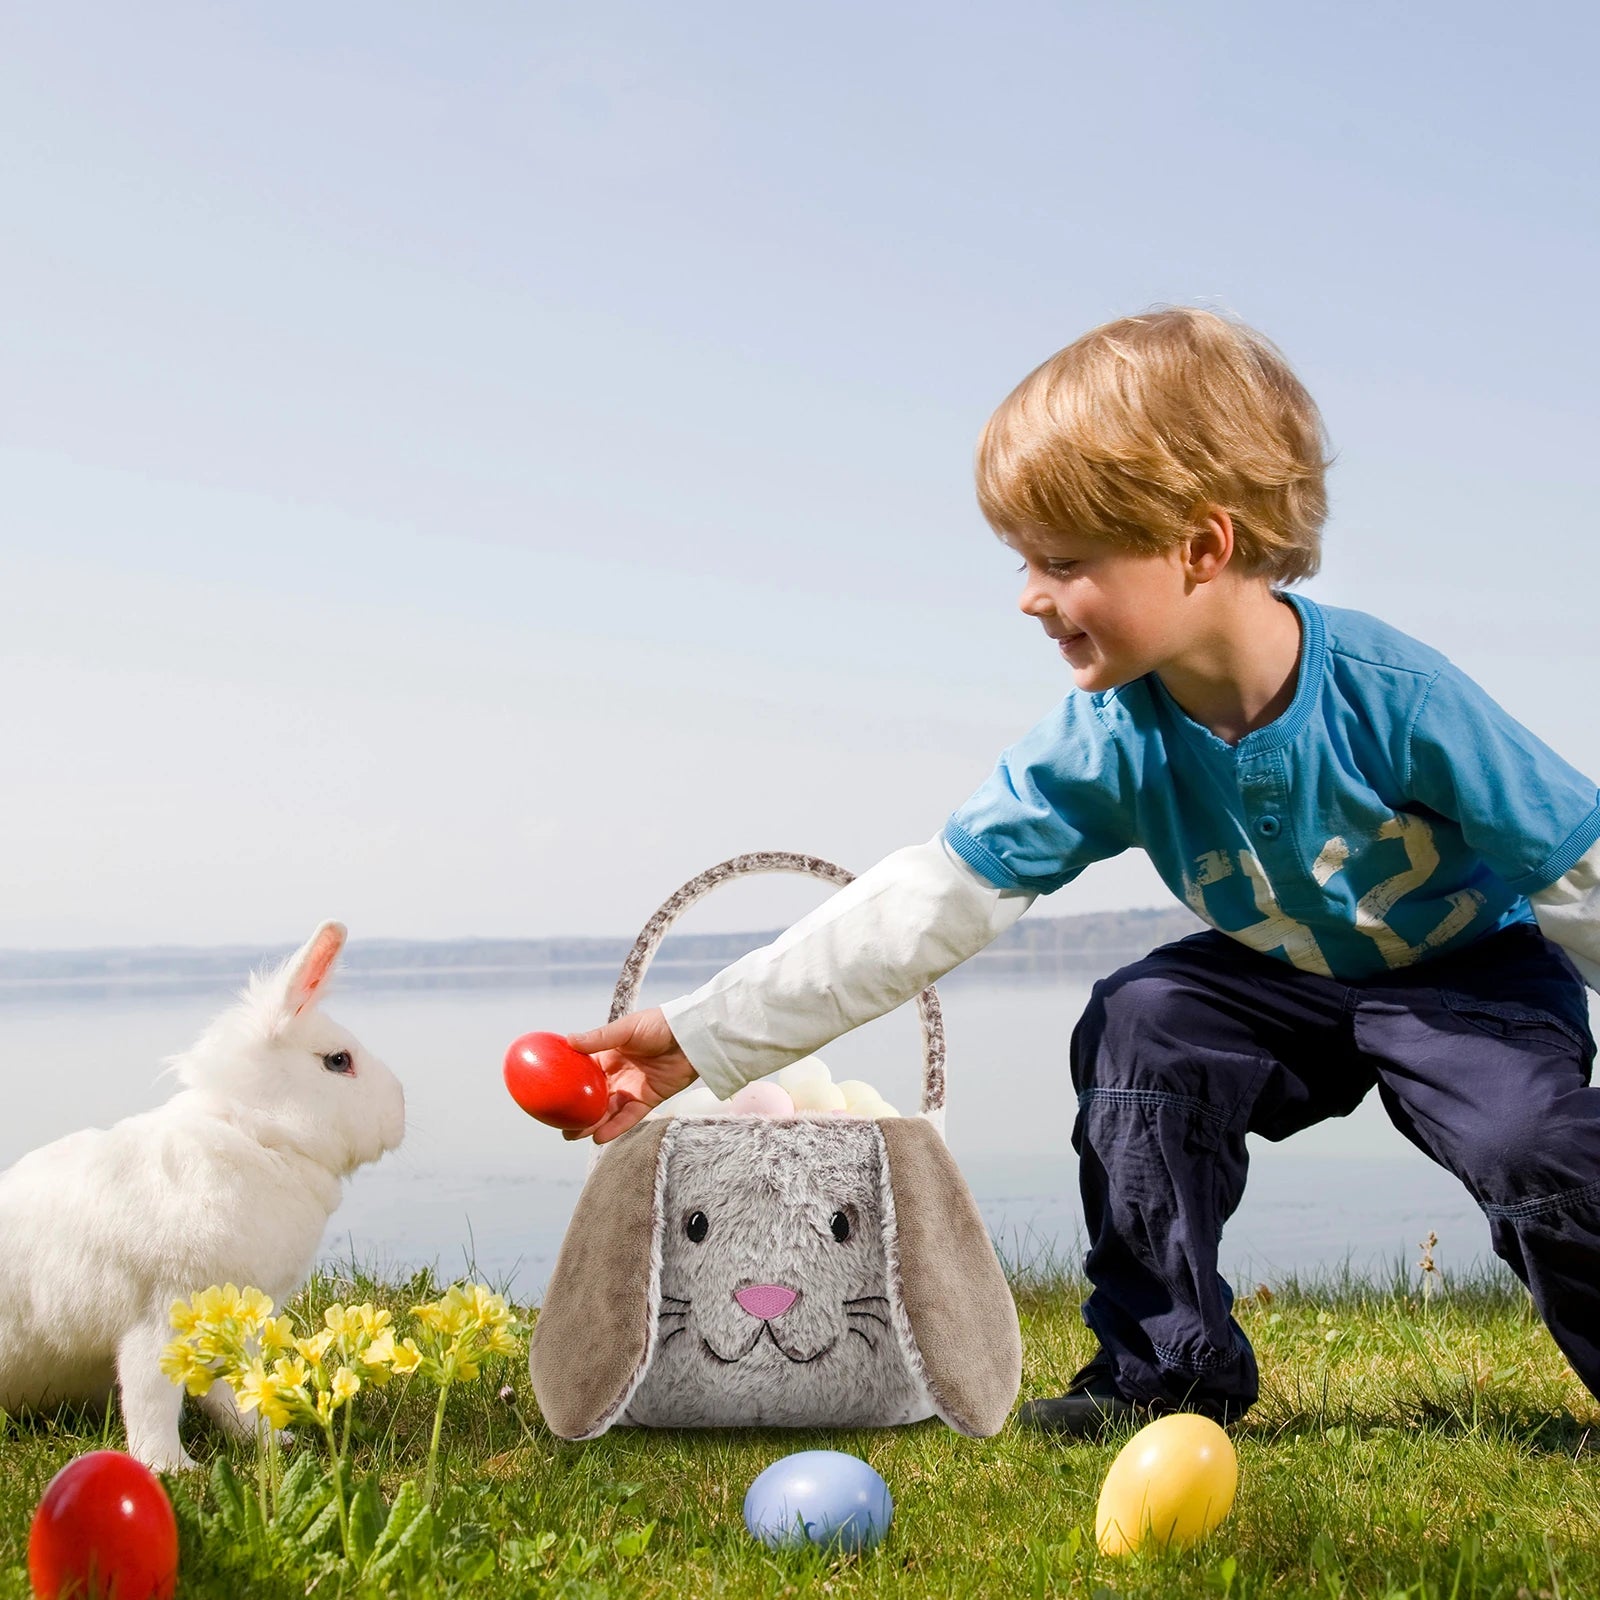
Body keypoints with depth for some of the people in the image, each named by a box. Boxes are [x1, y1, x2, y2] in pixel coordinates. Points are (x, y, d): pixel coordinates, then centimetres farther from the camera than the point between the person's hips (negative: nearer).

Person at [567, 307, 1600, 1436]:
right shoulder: (1106, 747, -20)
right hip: (1287, 980, 4)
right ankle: (1167, 1366, -6)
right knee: (1137, 1024, -20)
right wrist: (703, 1038, -24)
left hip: (1472, 976, -4)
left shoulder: (1390, 697, -31)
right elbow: (927, 906, -20)